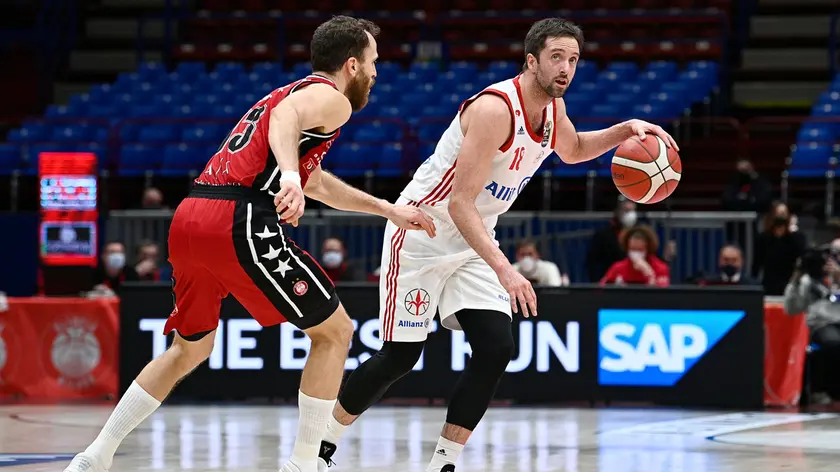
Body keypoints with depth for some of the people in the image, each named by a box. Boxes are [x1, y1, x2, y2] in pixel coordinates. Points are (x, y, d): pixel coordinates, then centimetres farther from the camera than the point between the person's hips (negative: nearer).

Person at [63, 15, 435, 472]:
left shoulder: (290, 91, 32)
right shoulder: (332, 99, 3)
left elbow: (318, 183, 45)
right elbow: (286, 117, -21)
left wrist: (388, 209, 47)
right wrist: (290, 176, -39)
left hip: (189, 218, 9)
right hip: (239, 222, -9)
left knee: (190, 348, 26)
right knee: (335, 332, 5)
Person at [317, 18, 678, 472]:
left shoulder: (551, 106, -1)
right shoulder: (495, 108, -28)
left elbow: (572, 149, 25)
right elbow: (460, 204, -31)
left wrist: (625, 130, 6)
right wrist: (504, 269, -41)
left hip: (473, 242, 8)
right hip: (422, 234, -8)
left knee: (496, 349, -10)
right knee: (399, 356, -4)